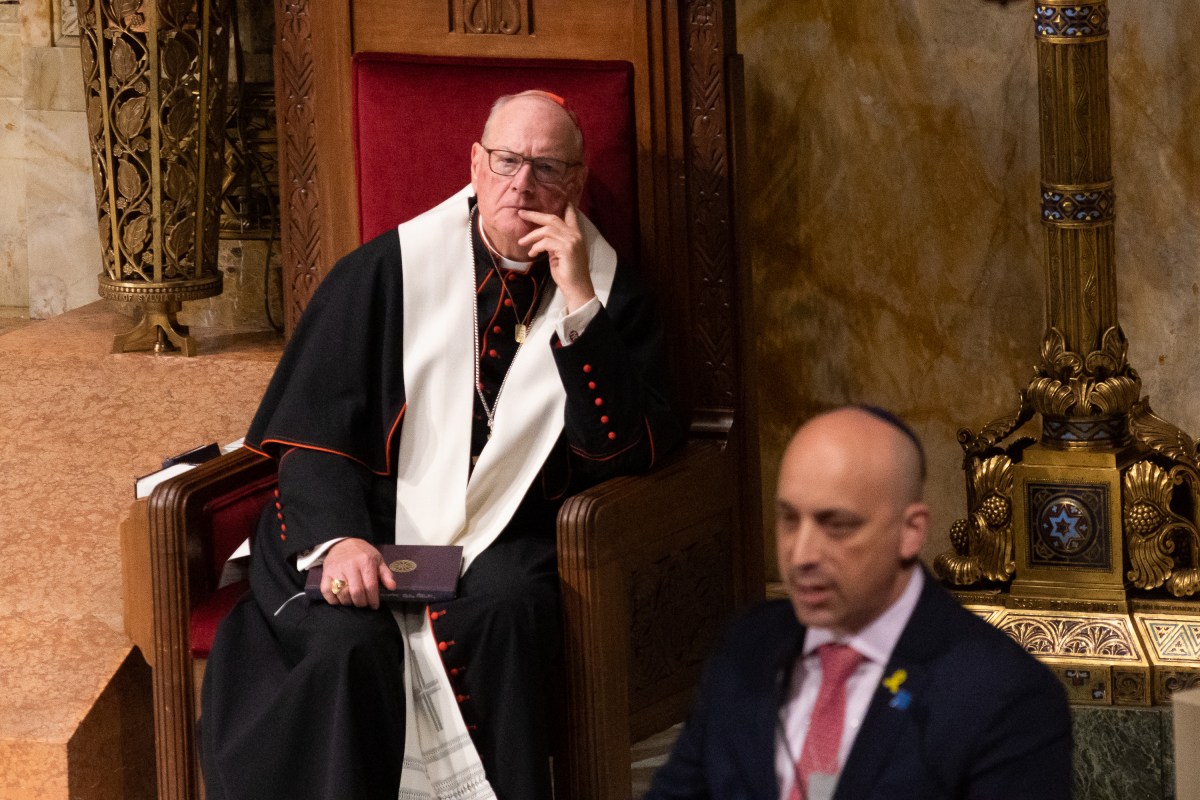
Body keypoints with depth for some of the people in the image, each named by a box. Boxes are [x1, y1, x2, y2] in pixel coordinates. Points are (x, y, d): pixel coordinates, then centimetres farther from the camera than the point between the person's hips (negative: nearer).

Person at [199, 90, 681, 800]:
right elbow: (310, 428, 2)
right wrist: (337, 539, -17)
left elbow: (628, 451, -5)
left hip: (505, 547, 0)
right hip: (375, 529, 0)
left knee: (506, 616, -35)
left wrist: (580, 306, -12)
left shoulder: (610, 294, 9)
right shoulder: (390, 271, 6)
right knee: (347, 645, -32)